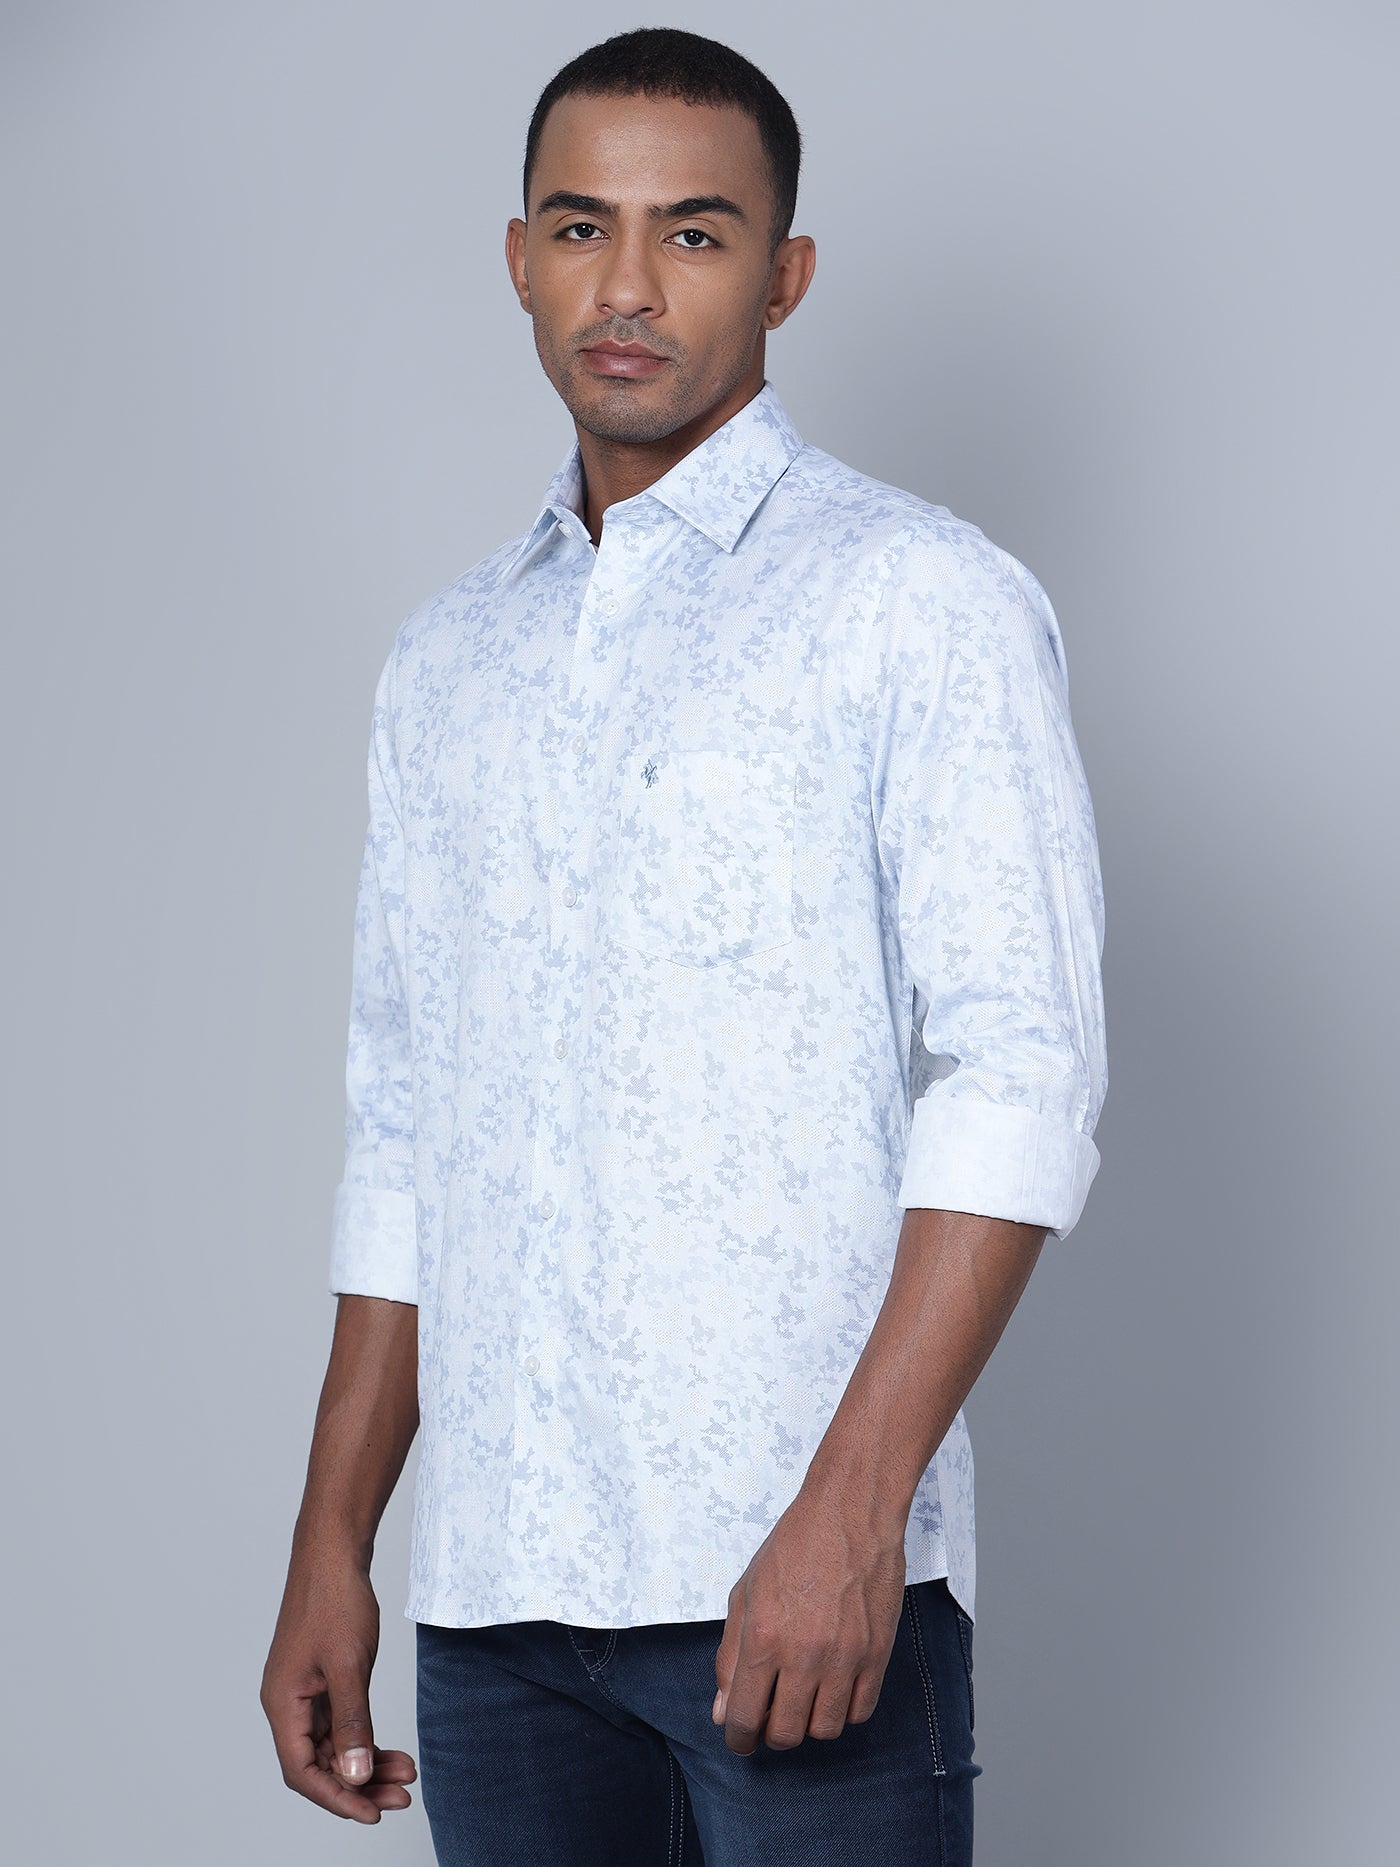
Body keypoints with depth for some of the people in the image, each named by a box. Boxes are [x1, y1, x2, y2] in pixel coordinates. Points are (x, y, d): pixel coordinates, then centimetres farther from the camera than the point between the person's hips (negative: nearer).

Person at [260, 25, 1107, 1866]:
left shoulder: (923, 597, -2)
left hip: (801, 1577, -5)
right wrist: (333, 1545, 13)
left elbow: (1021, 1074, -10)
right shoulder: (450, 658, 16)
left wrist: (854, 1507, -18)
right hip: (492, 1582, 5)